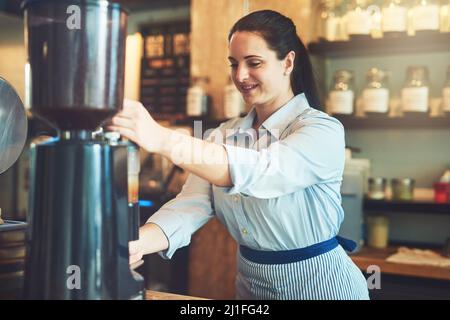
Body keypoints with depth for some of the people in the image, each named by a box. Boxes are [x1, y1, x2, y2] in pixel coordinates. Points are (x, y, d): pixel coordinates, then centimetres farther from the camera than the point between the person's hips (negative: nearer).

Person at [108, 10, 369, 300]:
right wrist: (136, 244, -32)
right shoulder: (225, 135, 1)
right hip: (250, 285, 5)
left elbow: (257, 173, -35)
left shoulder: (323, 131, -16)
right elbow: (192, 205, -13)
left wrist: (162, 140, -46)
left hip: (319, 284, -4)